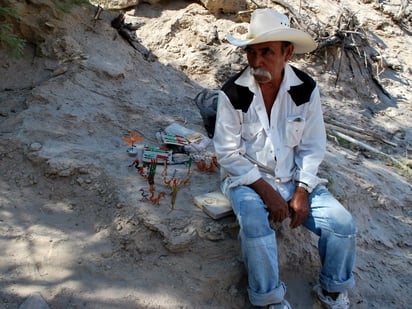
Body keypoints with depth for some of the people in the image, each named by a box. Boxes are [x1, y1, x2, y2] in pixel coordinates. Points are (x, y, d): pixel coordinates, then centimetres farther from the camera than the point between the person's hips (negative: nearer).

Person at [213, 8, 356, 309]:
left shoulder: (306, 89, -6)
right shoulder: (233, 93, -13)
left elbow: (312, 147, 0)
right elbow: (228, 153, -12)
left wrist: (302, 192, -11)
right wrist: (266, 191, -17)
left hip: (295, 177, 3)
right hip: (247, 179, -2)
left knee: (343, 224, -12)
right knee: (256, 225, -32)